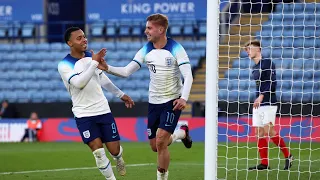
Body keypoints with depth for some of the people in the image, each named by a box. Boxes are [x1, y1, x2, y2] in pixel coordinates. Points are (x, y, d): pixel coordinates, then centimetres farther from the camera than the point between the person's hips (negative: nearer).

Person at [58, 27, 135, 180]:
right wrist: (94, 62, -26)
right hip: (84, 115, -4)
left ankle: (119, 158, 40)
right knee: (98, 151, -14)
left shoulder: (91, 57, 6)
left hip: (103, 109, 4)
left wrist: (121, 94, 27)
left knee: (114, 149, 5)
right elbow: (79, 82, -27)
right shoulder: (64, 65, -11)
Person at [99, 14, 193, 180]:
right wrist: (107, 68, -21)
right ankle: (181, 133, 40)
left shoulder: (176, 49, -14)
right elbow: (126, 71, -4)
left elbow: (188, 76, -19)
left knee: (160, 142, -18)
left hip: (172, 101, -5)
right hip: (154, 102, 5)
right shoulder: (146, 50, -1)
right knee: (155, 146, 10)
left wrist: (184, 98, -33)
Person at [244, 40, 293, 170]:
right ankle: (264, 163, 3)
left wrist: (261, 96, -22)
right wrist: (257, 100, 14)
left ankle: (288, 155, 0)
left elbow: (273, 82, -16)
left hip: (268, 103, -8)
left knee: (268, 131, -14)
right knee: (259, 133, 2)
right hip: (258, 105, 8)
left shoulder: (267, 63, -7)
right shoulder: (254, 68, 17)